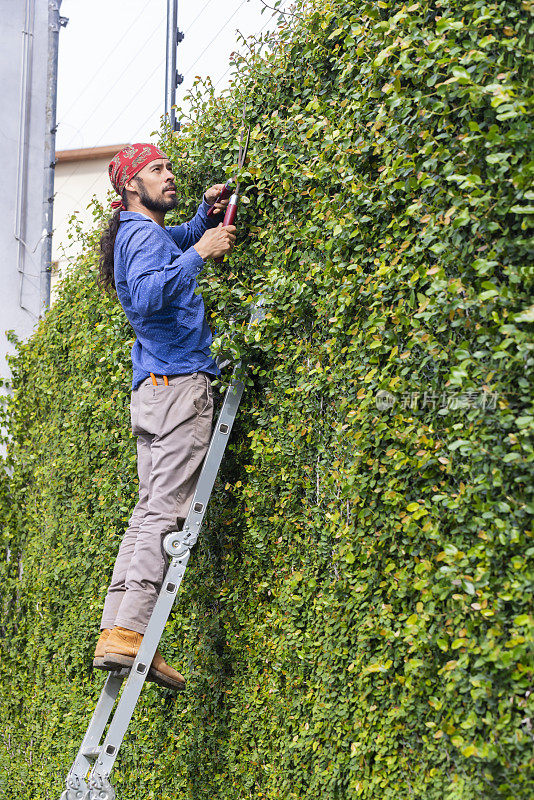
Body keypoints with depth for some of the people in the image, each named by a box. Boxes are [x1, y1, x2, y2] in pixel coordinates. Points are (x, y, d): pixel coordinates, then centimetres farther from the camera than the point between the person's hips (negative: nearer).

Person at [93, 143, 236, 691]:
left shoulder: (151, 233, 25)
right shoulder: (143, 234, -5)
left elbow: (185, 239, 45)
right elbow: (147, 296, -23)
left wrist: (207, 214, 24)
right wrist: (198, 254, -22)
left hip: (154, 385, 10)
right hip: (178, 380, -10)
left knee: (150, 508, 5)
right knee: (166, 511, -15)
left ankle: (115, 629, 1)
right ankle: (130, 630, -21)